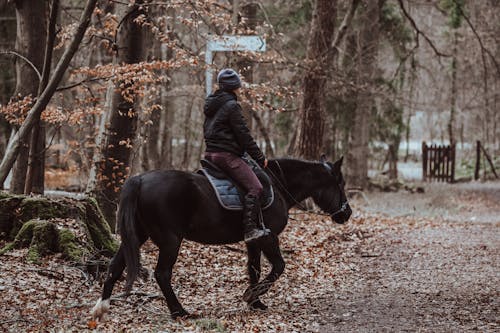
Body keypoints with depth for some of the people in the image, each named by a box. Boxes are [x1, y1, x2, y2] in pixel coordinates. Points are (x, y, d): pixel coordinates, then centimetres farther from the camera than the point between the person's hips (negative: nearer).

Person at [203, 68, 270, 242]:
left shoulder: (211, 105, 16)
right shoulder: (231, 106, -12)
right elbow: (244, 135, -12)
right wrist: (260, 157, -3)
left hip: (210, 154, 10)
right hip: (227, 155, -10)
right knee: (255, 187, -16)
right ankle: (250, 230, -25)